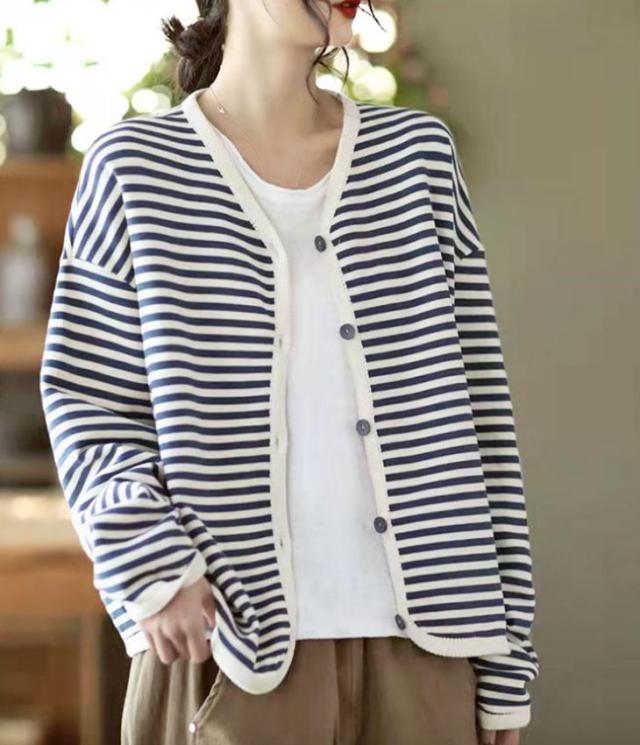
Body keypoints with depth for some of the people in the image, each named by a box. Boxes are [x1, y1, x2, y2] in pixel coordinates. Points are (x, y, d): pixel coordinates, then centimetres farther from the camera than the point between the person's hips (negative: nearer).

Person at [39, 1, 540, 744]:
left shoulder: (419, 153, 6)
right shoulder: (135, 166, 1)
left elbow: (478, 406, 5)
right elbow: (85, 398, 4)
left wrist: (504, 656, 3)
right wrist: (149, 564, -12)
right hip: (235, 645, -2)